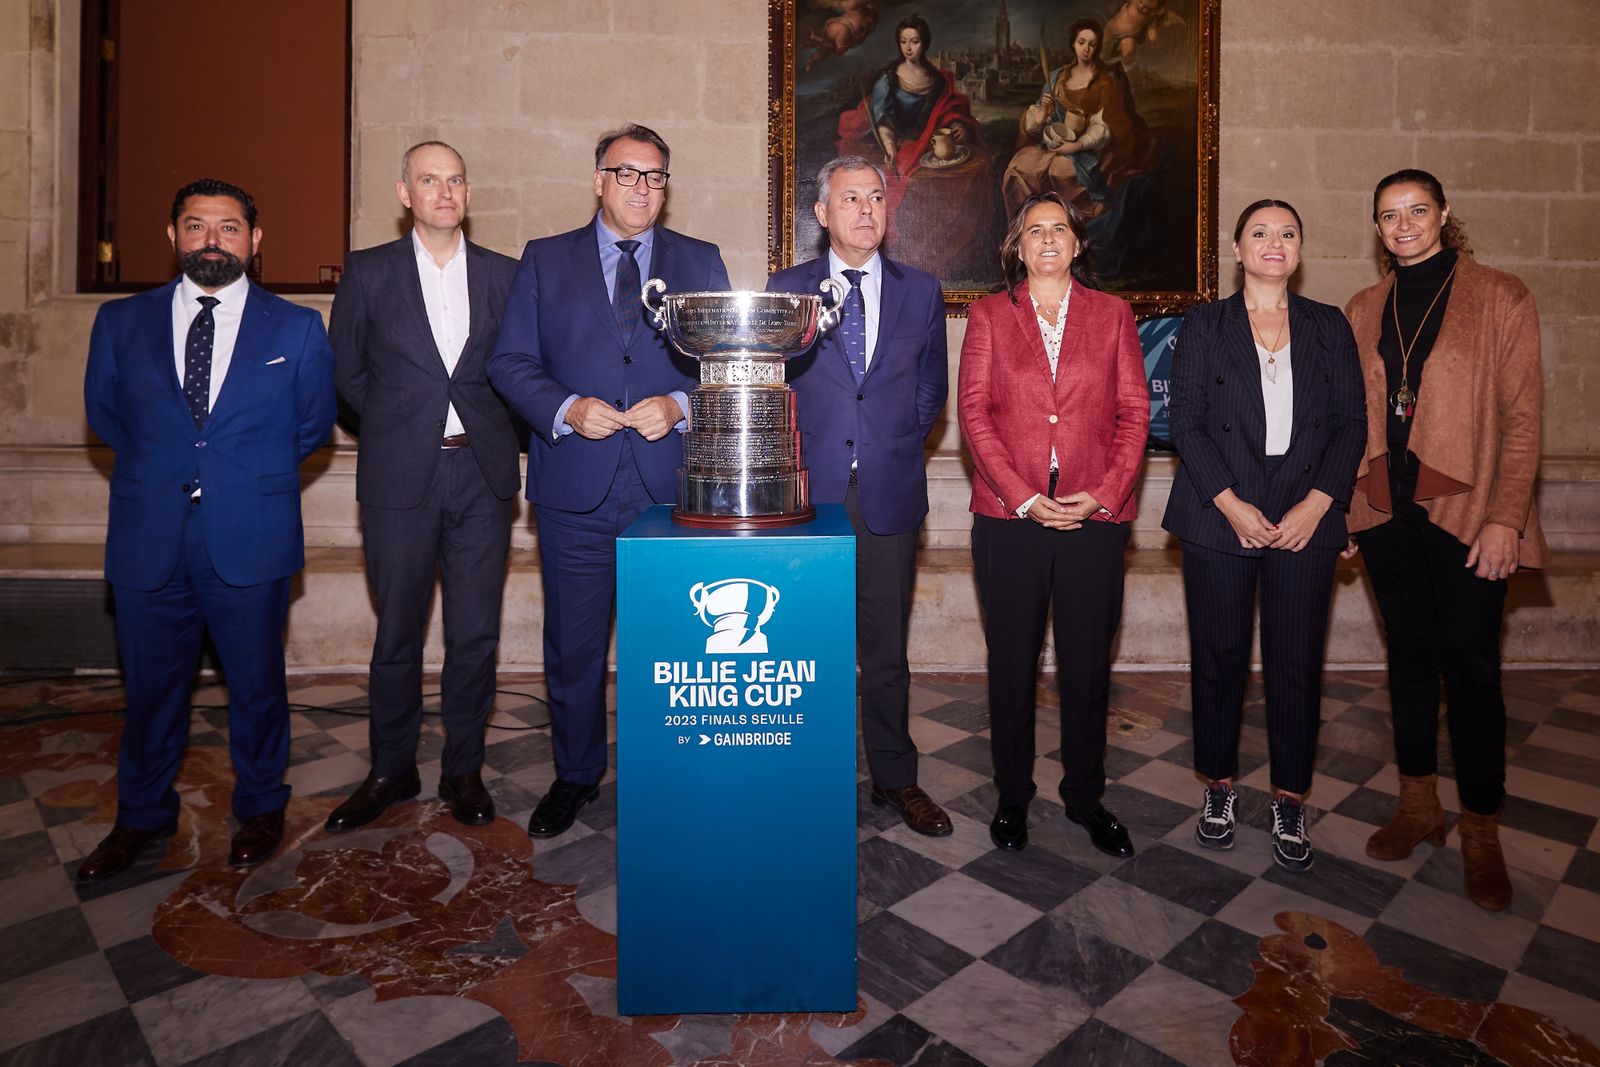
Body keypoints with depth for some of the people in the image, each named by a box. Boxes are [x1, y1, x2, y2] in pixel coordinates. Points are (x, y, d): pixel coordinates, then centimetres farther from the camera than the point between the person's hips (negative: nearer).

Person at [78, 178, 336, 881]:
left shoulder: (297, 329, 2)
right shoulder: (121, 322, 7)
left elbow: (314, 427, 8)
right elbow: (103, 413, 17)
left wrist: (254, 475, 8)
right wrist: (160, 469, 12)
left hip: (252, 540, -2)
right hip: (149, 540, 2)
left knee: (256, 683, 10)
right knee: (150, 686, 14)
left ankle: (260, 808, 30)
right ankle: (143, 816, 35)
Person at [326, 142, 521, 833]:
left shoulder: (505, 275, 9)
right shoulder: (368, 272, 6)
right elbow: (346, 370, 11)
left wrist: (488, 429, 3)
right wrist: (398, 426, 8)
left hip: (482, 471, 1)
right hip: (400, 474, -1)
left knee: (476, 634, 5)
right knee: (397, 632, 7)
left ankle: (464, 770, 21)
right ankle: (390, 771, 24)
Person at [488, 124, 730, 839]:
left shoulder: (700, 262, 11)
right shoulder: (545, 261, 10)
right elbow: (510, 362, 5)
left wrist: (679, 405, -12)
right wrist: (567, 409, -13)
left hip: (672, 488, 0)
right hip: (576, 488, 1)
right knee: (573, 646, 10)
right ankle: (575, 776, 31)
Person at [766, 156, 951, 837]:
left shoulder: (921, 291, 11)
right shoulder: (786, 288, 8)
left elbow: (931, 387, 16)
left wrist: (899, 443, 5)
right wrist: (793, 459, -1)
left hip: (890, 492, 1)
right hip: (811, 491, 0)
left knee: (886, 647, 8)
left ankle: (895, 778, 23)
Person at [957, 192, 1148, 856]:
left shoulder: (1111, 314, 12)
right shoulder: (989, 315, 9)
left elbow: (1135, 411, 7)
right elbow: (973, 410, 0)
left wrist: (1103, 492, -7)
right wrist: (1023, 495, -10)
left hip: (1094, 515, 1)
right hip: (1010, 515, -1)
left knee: (1089, 664, 7)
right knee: (1012, 662, 6)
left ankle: (1085, 796, 25)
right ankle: (1012, 795, 23)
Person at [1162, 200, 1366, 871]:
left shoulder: (1330, 327, 12)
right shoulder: (1204, 325, 6)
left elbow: (1352, 423, 6)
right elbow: (1186, 423, -2)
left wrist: (1317, 504, -8)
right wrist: (1232, 504, -11)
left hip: (1306, 520, 2)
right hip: (1219, 518, -1)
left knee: (1297, 663, 3)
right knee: (1218, 658, 4)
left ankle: (1290, 804, 19)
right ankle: (1218, 786, 22)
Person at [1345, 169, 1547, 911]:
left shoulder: (1500, 298, -1)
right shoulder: (1363, 310, 10)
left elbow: (1521, 417, -5)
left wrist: (1506, 517, -12)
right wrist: (1342, 498, 4)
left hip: (1465, 511, -3)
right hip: (1385, 510, 4)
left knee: (1471, 665, 1)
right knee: (1409, 652, 12)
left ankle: (1480, 831, 16)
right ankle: (1418, 805, 25)